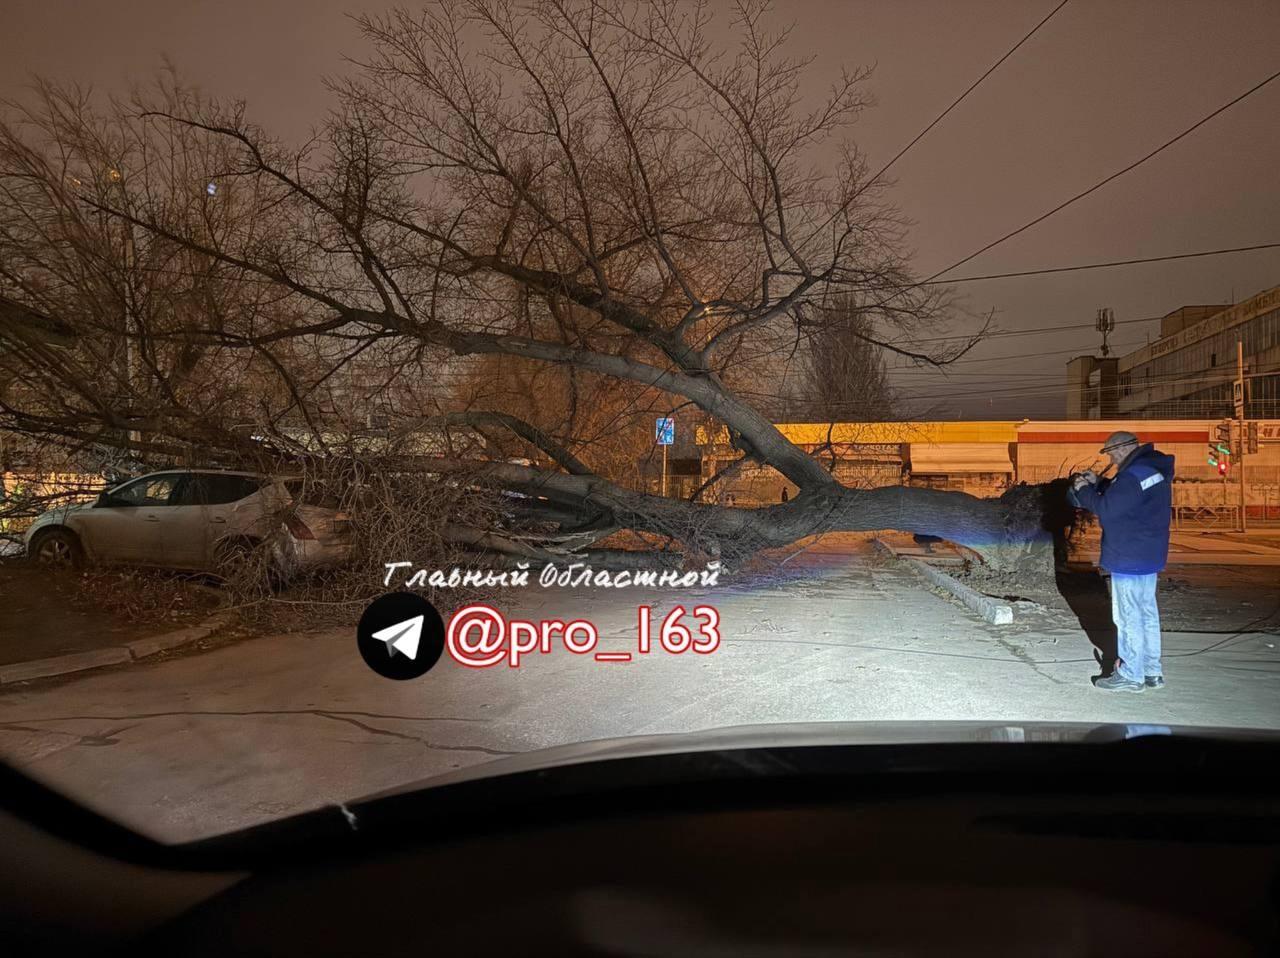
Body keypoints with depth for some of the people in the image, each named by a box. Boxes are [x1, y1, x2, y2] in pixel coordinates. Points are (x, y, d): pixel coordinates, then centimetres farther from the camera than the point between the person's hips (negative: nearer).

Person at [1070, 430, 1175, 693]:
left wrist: (1083, 490, -6)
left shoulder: (1134, 475, -22)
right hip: (1148, 556, 10)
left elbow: (1105, 509, -20)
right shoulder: (1153, 468, 10)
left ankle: (1130, 675, 6)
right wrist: (1097, 484, 9)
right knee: (1146, 612, 16)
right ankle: (1152, 671, 24)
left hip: (1130, 559, -10)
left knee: (1128, 616, -2)